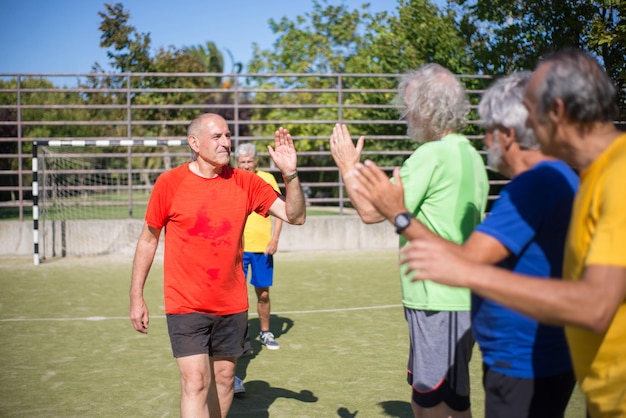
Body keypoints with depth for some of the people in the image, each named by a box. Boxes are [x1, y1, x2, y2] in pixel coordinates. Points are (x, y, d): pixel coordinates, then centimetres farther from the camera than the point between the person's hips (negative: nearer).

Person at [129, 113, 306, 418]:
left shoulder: (246, 182, 0)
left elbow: (295, 216, -2)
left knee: (224, 376, 13)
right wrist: (136, 297, 1)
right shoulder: (169, 183, -7)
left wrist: (290, 173, -17)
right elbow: (148, 239, 2)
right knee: (195, 381, -9)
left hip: (232, 305, 4)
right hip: (186, 305, -3)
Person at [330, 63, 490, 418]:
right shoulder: (471, 155, 13)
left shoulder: (433, 155, -16)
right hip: (459, 295, 10)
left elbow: (371, 211, -16)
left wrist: (349, 167, 0)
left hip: (438, 300, -10)